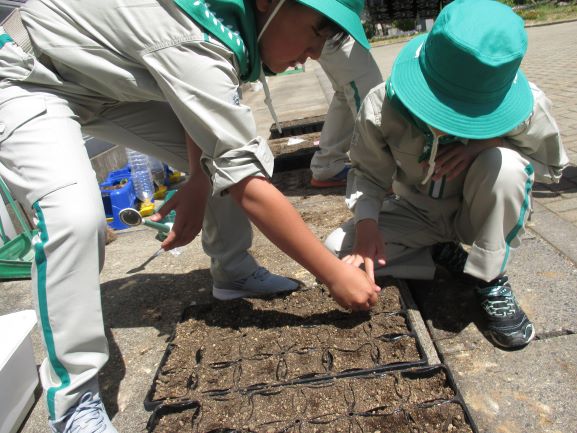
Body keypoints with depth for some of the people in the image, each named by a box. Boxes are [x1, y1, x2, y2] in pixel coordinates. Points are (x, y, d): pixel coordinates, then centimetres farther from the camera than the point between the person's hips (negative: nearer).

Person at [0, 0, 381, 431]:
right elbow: (248, 187, -37)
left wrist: (199, 180, -14)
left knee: (221, 154, 0)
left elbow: (200, 104, 0)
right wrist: (335, 274, -30)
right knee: (77, 215, -32)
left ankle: (234, 273, 17)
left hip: (107, 78, 8)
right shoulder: (195, 42, -37)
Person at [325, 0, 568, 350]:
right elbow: (369, 174, -12)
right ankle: (442, 255, -2)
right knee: (337, 250, -19)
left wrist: (492, 144, -30)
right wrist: (366, 221, -33)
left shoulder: (527, 108, -26)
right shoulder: (382, 106, -25)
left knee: (505, 164, -34)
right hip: (418, 215, 2)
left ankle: (491, 280, -14)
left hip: (479, 214, -1)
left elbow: (552, 166, -9)